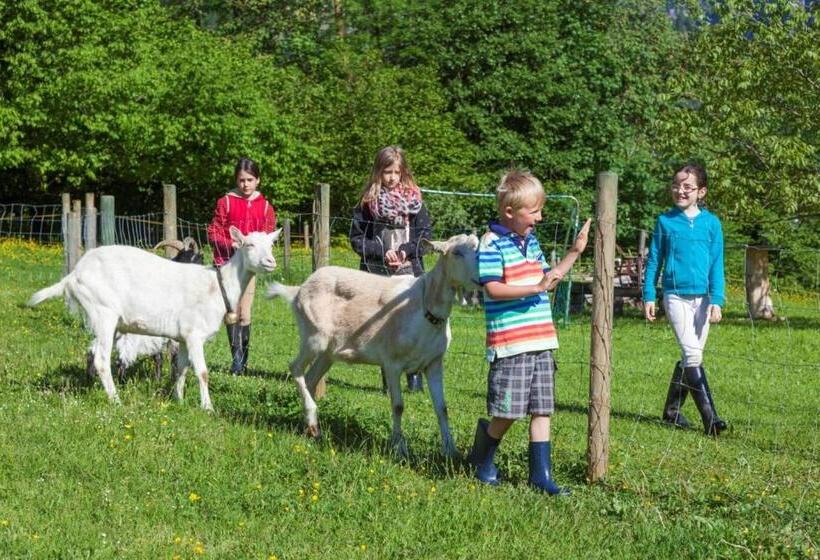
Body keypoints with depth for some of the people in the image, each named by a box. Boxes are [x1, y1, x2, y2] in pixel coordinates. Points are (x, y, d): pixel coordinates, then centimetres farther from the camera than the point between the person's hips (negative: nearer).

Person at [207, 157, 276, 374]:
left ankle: (242, 359, 10)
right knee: (232, 311, -4)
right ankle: (237, 357, 1)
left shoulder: (265, 207, 8)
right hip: (226, 262, -1)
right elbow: (213, 233, 1)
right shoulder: (226, 202, 3)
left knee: (244, 313, -2)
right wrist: (232, 245, -14)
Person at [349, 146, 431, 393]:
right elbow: (357, 238, 3)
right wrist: (381, 252, -9)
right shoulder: (368, 201, 4)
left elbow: (424, 234, 5)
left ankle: (415, 374, -1)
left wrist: (406, 251, -11)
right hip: (377, 274, 0)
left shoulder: (415, 200, 6)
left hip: (409, 272, 0)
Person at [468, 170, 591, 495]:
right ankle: (482, 459, 23)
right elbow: (492, 288, -21)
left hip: (541, 340, 8)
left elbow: (547, 279, 26)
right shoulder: (492, 243, -11)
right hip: (510, 344, -8)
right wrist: (536, 287, -25)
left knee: (542, 409, 7)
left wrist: (574, 253, 18)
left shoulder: (531, 242, 15)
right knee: (508, 412, -3)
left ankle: (541, 475, 12)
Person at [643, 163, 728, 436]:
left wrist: (716, 300, -5)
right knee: (693, 356, -12)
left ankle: (672, 410, 23)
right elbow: (654, 260, 7)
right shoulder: (665, 221, 2)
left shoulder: (711, 223, 4)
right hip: (675, 296, -2)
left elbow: (717, 264, 3)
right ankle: (710, 418, -16)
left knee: (689, 357, 8)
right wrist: (648, 296, 2)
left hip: (702, 298, 2)